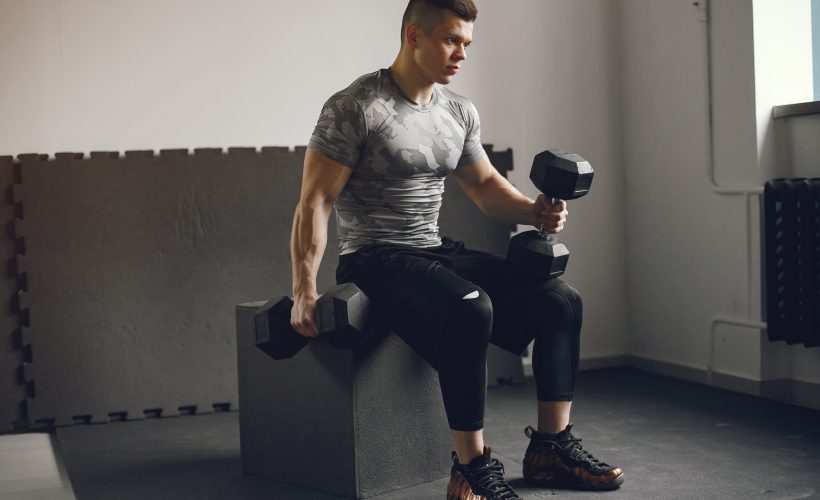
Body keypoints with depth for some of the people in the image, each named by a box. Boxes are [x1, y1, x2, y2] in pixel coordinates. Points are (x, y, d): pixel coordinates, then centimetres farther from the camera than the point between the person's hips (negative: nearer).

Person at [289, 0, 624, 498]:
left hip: (439, 251, 8)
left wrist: (534, 211, -2)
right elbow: (315, 201, -14)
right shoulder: (356, 107, -12)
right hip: (378, 261, -8)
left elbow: (485, 185, 20)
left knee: (561, 300, -4)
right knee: (471, 308, -36)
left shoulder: (460, 112, 10)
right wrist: (305, 290, -21)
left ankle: (552, 448, 3)